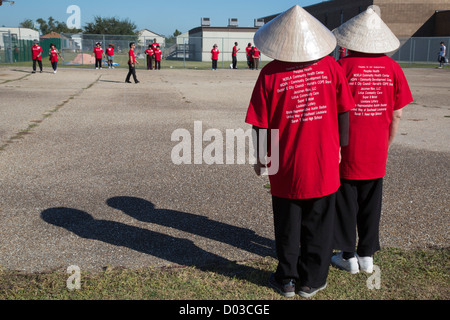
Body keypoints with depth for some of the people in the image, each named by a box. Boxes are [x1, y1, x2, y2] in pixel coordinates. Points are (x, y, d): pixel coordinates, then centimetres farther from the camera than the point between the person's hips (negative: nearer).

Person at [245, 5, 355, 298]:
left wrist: (260, 158, 6)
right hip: (324, 164, 2)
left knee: (287, 226, 15)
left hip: (286, 167, -1)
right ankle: (311, 281, 27)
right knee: (318, 226, 15)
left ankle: (287, 280, 28)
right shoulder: (331, 66, -4)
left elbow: (261, 124, -7)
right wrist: (338, 146, 16)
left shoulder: (271, 74, -10)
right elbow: (343, 112, 2)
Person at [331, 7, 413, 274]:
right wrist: (386, 146, 15)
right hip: (376, 155, 4)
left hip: (346, 152, -3)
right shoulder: (393, 68, -1)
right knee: (371, 205, 15)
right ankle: (367, 256, 26)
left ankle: (348, 257, 20)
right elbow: (396, 115, 2)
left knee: (346, 204, 10)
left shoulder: (343, 66, -12)